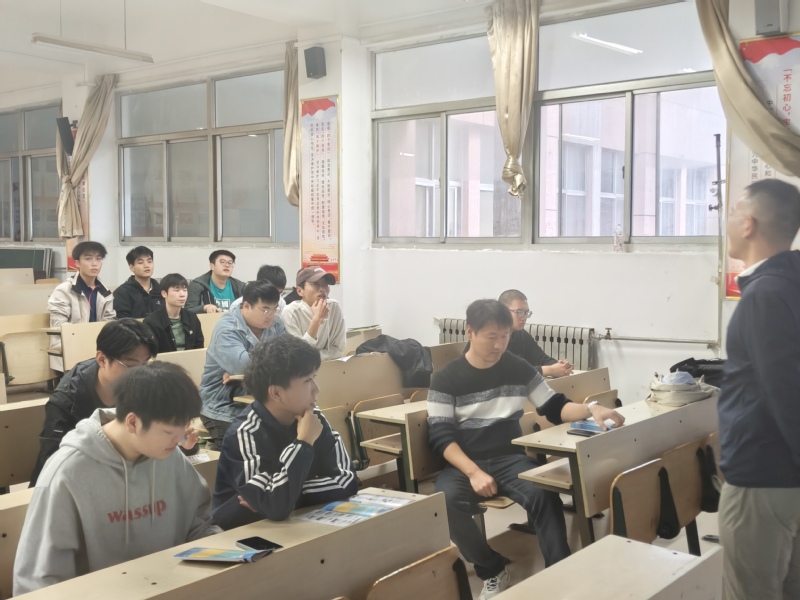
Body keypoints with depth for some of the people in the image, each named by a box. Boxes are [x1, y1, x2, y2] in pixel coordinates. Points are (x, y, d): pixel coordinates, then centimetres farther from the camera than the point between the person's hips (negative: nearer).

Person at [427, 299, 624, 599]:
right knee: (446, 503, -33)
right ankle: (492, 571, -11)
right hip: (464, 463, -1)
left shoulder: (519, 369, 7)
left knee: (543, 494, -31)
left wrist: (591, 409, -14)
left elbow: (554, 407, 8)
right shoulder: (446, 379, -3)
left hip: (510, 458, 2)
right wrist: (474, 472, -24)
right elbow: (441, 436, -9)